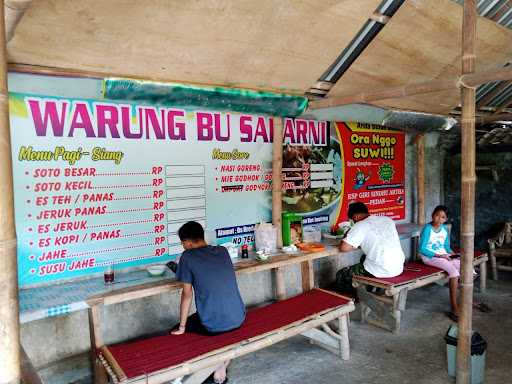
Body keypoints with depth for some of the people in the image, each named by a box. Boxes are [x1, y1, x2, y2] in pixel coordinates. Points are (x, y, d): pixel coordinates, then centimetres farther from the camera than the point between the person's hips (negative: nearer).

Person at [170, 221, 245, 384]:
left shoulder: (188, 257, -7)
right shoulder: (223, 251, 6)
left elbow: (187, 294, -5)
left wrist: (181, 327, 5)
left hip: (213, 325, -5)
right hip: (239, 319, 5)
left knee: (176, 331, 20)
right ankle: (222, 365, 27)